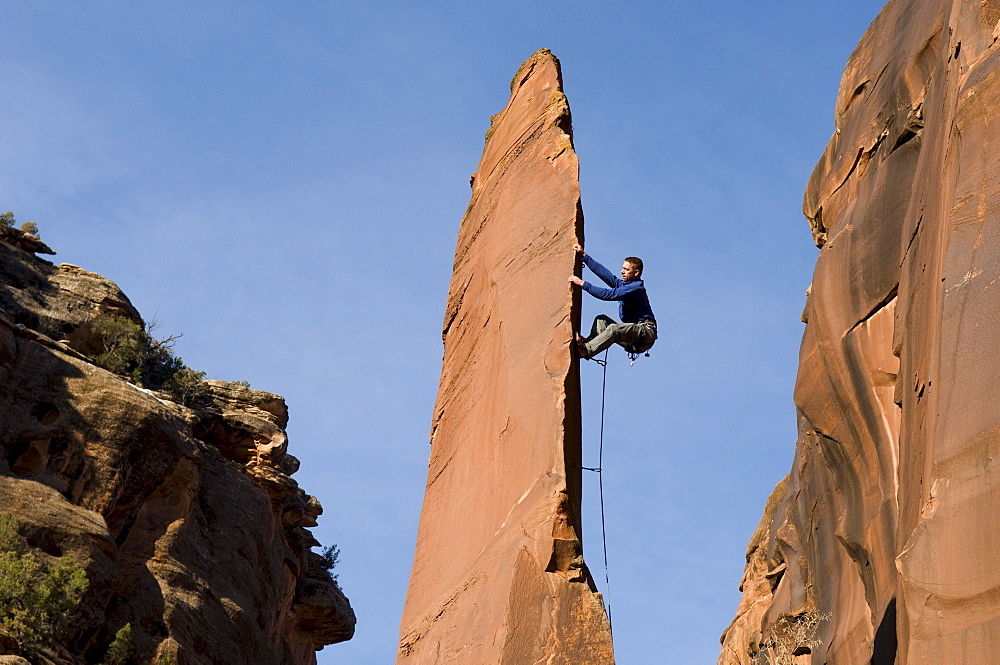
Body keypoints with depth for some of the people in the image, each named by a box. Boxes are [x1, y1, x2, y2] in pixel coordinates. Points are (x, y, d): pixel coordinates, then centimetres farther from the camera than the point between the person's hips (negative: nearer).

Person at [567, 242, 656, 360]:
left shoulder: (636, 288, -13)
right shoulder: (622, 284, 15)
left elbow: (608, 294, -21)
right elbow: (603, 272, 16)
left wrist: (582, 283, -19)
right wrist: (584, 255, 14)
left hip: (646, 333, -9)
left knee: (613, 329, -32)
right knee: (602, 319, 0)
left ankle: (586, 351, -45)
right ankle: (589, 341, -25)